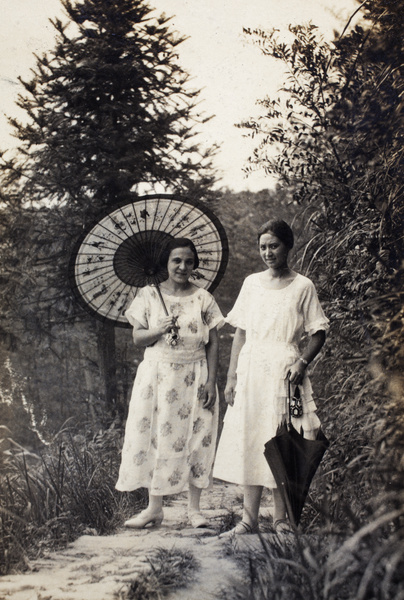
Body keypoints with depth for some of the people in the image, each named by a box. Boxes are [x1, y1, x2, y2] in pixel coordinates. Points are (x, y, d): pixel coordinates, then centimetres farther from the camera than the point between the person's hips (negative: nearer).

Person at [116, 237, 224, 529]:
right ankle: (154, 508, 12)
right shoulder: (149, 295, 4)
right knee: (154, 435, 1)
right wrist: (159, 330, -16)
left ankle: (194, 508, 13)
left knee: (195, 439, 1)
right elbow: (138, 338, 4)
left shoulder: (203, 298, 3)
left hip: (193, 379, -1)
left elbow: (213, 343, 2)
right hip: (157, 375, 1)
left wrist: (211, 380, -6)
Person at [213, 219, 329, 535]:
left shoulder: (302, 286, 0)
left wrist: (302, 363, -15)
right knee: (249, 441, 3)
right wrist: (232, 376, 6)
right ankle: (250, 518, 11)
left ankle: (281, 519, 10)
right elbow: (240, 332, 11)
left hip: (284, 372, -3)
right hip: (251, 371, 4)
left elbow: (318, 334, 1)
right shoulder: (251, 283, 10)